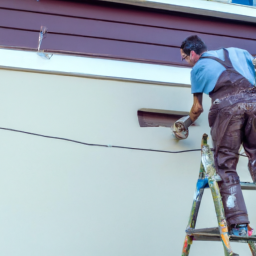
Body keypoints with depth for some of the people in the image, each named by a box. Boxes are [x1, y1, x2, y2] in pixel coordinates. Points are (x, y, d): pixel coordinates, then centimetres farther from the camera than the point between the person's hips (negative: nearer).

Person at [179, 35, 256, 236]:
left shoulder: (198, 68, 22)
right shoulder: (236, 51, 32)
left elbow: (198, 108, 26)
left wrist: (188, 121, 46)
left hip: (227, 106, -3)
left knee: (226, 166, 1)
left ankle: (238, 224, -10)